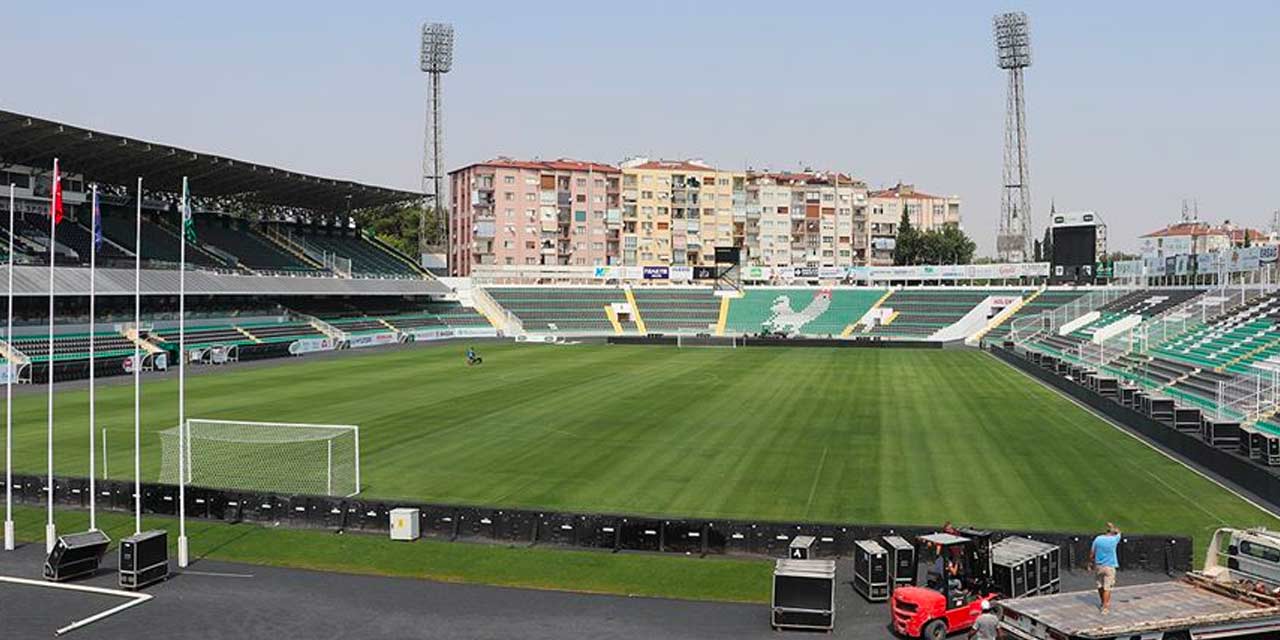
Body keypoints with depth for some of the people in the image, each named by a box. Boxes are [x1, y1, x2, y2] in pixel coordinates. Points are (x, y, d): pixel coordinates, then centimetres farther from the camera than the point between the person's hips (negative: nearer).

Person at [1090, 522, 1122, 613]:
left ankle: (1103, 603, 36)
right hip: (1109, 567, -3)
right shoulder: (1114, 540, -13)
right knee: (1107, 588, 1)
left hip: (1098, 566, 4)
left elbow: (1092, 553, 0)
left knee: (1100, 586, 18)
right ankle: (1105, 607, 1)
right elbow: (1118, 532, 9)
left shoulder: (1098, 539, -6)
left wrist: (1091, 563, 12)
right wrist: (1112, 526, 23)